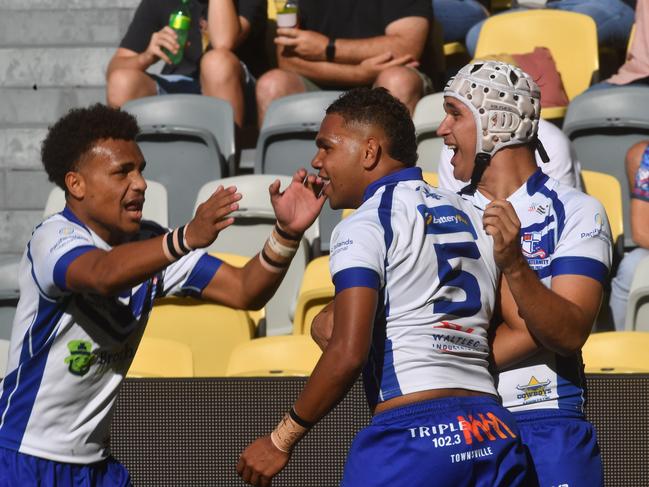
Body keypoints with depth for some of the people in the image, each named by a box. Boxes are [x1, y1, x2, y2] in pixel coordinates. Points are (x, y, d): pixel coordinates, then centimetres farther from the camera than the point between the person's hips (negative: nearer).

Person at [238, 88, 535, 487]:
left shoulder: (366, 224, -3)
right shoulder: (473, 218, 19)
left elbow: (348, 354, -14)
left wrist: (282, 440, -6)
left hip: (412, 435, -7)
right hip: (494, 435, 7)